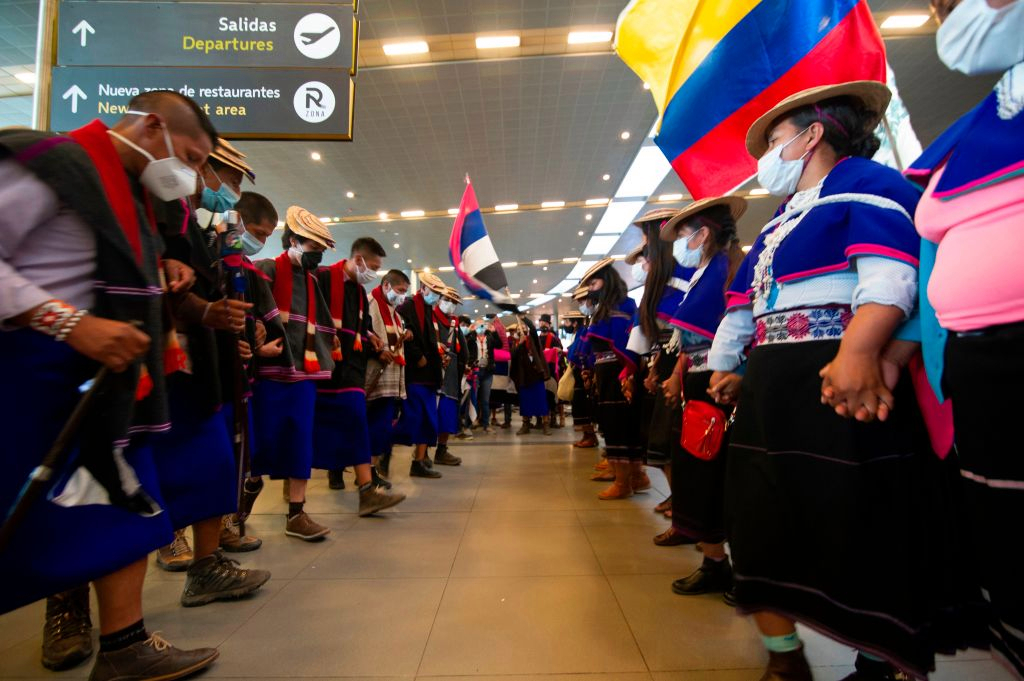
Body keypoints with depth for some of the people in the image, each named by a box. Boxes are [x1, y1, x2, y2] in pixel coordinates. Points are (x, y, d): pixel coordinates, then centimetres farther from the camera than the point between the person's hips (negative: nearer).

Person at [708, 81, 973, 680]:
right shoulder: (781, 222, 25)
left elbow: (889, 272, -17)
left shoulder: (862, 180, 1)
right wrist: (726, 369, 20)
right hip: (769, 389, 9)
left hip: (841, 382, -8)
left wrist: (859, 350, -31)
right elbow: (743, 308, 24)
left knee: (860, 527, 1)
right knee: (767, 524, 11)